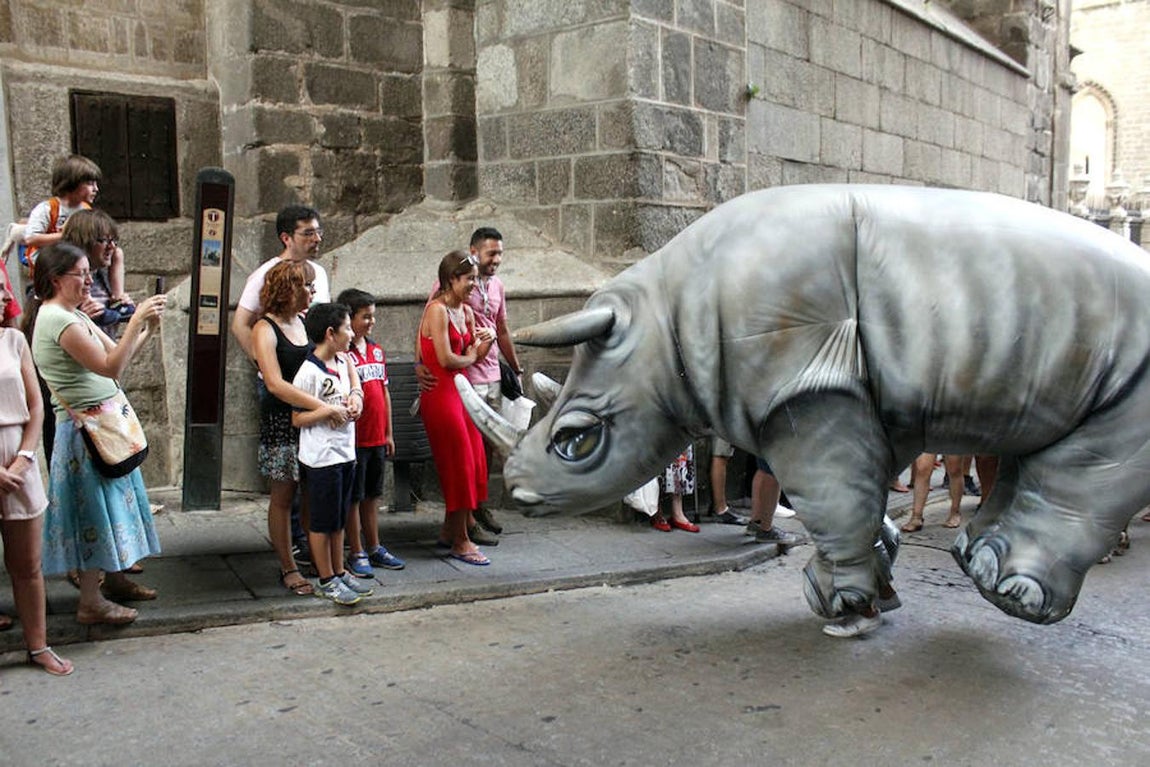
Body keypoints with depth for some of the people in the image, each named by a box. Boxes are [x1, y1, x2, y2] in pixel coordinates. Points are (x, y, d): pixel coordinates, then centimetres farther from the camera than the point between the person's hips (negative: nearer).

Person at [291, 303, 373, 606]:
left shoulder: (342, 362, 6)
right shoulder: (308, 372, -16)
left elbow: (352, 372, 29)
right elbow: (297, 419, -15)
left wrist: (356, 395, 9)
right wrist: (331, 410, -22)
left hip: (346, 454, 8)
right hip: (321, 459, -8)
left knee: (339, 520, 17)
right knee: (322, 523, 4)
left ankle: (340, 572, 29)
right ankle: (327, 581, 15)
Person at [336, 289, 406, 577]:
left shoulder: (377, 351, 10)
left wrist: (388, 433, 16)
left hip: (377, 438, 7)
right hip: (354, 439, -7)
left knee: (372, 494, 17)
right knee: (353, 497, 5)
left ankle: (374, 548, 28)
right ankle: (356, 554, 15)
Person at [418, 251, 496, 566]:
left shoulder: (466, 311, 11)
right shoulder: (437, 310, -15)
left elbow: (475, 355, 15)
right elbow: (446, 359, -21)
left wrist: (487, 341, -5)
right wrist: (470, 357, -3)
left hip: (459, 390, 9)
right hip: (440, 393, -9)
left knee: (474, 461, 12)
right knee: (458, 463, -3)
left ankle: (450, 529, 27)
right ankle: (460, 542, 9)